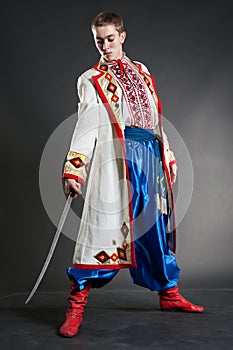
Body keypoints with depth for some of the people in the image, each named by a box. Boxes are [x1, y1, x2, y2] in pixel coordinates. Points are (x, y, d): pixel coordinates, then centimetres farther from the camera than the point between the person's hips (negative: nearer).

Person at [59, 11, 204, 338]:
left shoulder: (142, 73, 21)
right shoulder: (91, 80, 7)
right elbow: (85, 127, -3)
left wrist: (169, 158, 18)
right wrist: (73, 170, -14)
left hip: (151, 156, 5)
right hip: (117, 157, -5)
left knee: (156, 225, 11)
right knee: (106, 223, -12)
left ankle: (168, 293, 25)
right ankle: (76, 304, -5)